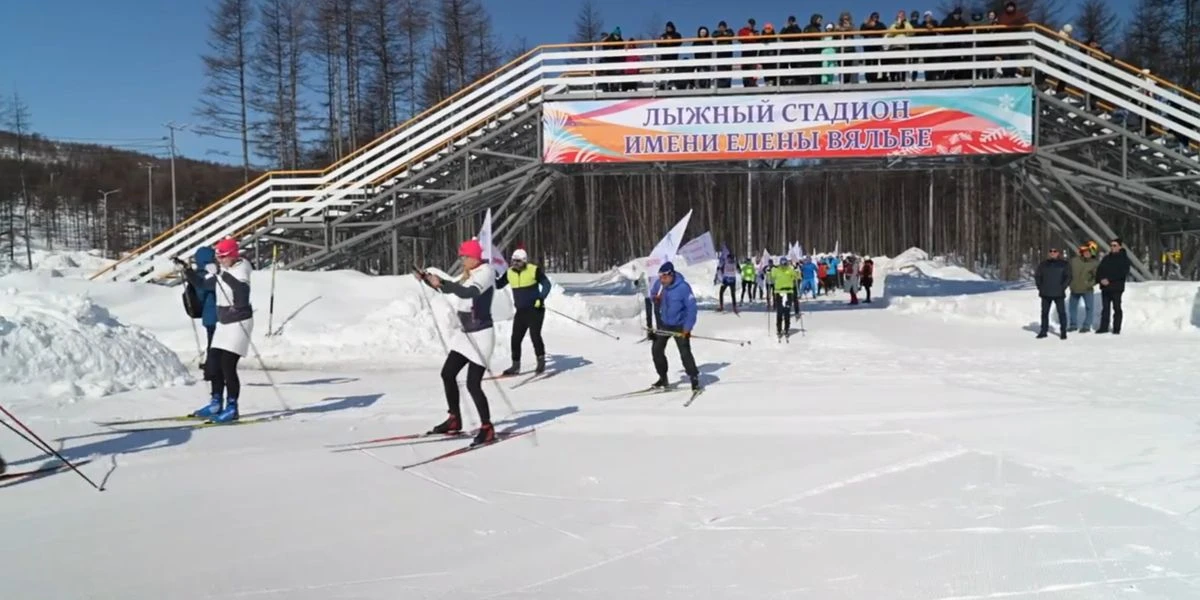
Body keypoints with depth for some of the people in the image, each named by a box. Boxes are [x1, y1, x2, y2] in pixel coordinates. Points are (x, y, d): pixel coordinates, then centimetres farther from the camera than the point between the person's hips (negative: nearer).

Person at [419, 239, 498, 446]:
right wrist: (427, 279, 9)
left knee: (473, 384, -10)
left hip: (481, 335, -9)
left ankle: (487, 428, 3)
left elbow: (470, 292, -35)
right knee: (447, 373, 11)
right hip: (465, 333, 9)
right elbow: (449, 288, 22)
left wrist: (442, 283, -42)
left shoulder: (485, 272, -16)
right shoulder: (469, 274, 11)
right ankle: (454, 420, 24)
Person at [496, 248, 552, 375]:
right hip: (520, 311, 5)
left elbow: (546, 284, -8)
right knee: (515, 338, 4)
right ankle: (516, 365, 15)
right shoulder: (509, 272, 4)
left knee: (535, 335, -12)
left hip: (535, 309, -5)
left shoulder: (534, 270, -10)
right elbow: (499, 285, 11)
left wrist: (541, 298, -19)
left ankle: (541, 361, 6)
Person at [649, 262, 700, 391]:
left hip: (680, 326, -6)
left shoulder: (683, 287, -25)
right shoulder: (659, 284, -9)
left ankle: (694, 378, 4)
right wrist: (655, 298, -11)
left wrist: (687, 328, -22)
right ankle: (663, 378, 20)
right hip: (664, 324, 6)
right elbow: (652, 293, 14)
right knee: (656, 349, 5)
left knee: (685, 353, -13)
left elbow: (691, 308, -21)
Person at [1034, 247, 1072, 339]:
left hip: (1058, 293, -3)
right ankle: (1043, 330, 16)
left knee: (1061, 312, -2)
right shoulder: (1044, 264, 8)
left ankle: (1063, 331, 5)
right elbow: (1037, 275, 12)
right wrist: (1040, 287, 3)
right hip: (1045, 293, 3)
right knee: (1044, 312, 8)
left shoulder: (1064, 264, 2)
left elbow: (1068, 277, -1)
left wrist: (1063, 288, -9)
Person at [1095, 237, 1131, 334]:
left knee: (1116, 308, -2)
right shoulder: (1106, 258, 14)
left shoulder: (1124, 258, -1)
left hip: (1116, 287, -5)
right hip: (1105, 287, 5)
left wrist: (1109, 280, -19)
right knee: (1105, 307, 9)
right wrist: (1101, 279, -12)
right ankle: (1104, 327, 14)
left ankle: (1116, 329, 1)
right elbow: (1099, 270, 8)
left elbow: (1123, 273, -12)